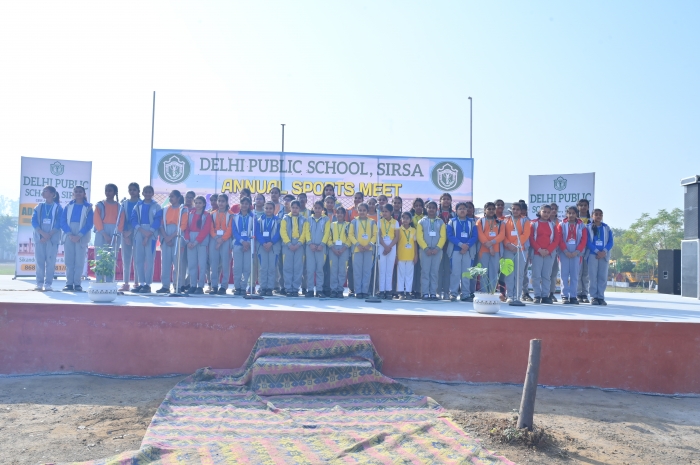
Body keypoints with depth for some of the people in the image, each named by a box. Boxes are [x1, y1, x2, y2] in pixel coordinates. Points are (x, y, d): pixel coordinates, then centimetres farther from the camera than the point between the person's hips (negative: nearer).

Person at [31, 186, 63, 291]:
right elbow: (34, 222, 4)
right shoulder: (38, 207, 13)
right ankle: (39, 283, 4)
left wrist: (49, 235, -14)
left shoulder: (58, 208, 6)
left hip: (53, 238, -3)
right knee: (39, 260, 0)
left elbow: (58, 223, -2)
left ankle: (48, 284, -4)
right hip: (39, 237, 3)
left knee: (50, 261, -5)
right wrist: (43, 233, -12)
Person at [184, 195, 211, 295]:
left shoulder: (207, 215, 1)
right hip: (190, 242, 4)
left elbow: (206, 230, -7)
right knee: (191, 264, 3)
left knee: (202, 264, -6)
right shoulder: (190, 214, 14)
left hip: (202, 242, -4)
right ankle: (193, 285, 9)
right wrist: (188, 241, -6)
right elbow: (187, 228, 9)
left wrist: (196, 241, -13)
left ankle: (200, 286, -3)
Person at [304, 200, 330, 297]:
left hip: (321, 247, -2)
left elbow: (327, 232, 0)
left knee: (320, 268, -1)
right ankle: (310, 290, 3)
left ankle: (319, 290, 4)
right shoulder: (309, 219, 13)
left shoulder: (326, 219, 7)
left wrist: (322, 244, -10)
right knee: (310, 269, -1)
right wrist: (310, 243, -9)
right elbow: (307, 232, 6)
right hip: (310, 246, 2)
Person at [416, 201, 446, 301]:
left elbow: (443, 237, 3)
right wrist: (426, 248, -12)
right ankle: (425, 293, -2)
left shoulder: (440, 222, 11)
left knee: (434, 272, 2)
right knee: (425, 272, -4)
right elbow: (419, 237, -1)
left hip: (437, 250, 1)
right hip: (425, 250, -1)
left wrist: (437, 248, -11)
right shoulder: (422, 222, 8)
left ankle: (433, 293, 5)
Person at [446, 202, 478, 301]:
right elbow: (450, 235, -4)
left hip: (468, 251, 2)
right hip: (455, 250, -2)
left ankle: (465, 294, 7)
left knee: (466, 273, 3)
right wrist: (461, 244, -16)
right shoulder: (452, 221, 7)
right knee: (455, 272, -4)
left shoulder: (471, 222, 11)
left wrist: (467, 246, -14)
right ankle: (453, 293, 1)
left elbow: (475, 236, 2)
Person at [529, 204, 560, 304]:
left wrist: (548, 250, -8)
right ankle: (537, 296, -1)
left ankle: (545, 296, 6)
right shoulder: (534, 223, 5)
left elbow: (556, 239, 6)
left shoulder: (552, 224, 11)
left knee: (546, 276, 2)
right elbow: (531, 238, -1)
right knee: (536, 275, -4)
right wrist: (539, 249, -11)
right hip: (537, 253, -2)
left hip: (549, 253, 2)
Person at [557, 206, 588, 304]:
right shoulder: (561, 225, 7)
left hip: (576, 253, 1)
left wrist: (577, 251, -10)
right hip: (564, 252, -1)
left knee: (574, 275, 1)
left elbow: (584, 240, 1)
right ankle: (564, 296, -2)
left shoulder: (582, 226, 9)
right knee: (564, 274, -2)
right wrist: (565, 251, -12)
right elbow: (559, 239, -1)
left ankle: (573, 296, 5)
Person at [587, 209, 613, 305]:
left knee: (603, 276, 0)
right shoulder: (588, 227, 6)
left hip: (604, 255, 2)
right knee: (593, 276, -5)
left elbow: (611, 242, 6)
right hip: (592, 254, -2)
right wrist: (597, 251, -14)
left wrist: (604, 251, -11)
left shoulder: (606, 228, 12)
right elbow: (588, 241, -2)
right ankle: (594, 297, -3)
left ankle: (601, 297, 3)